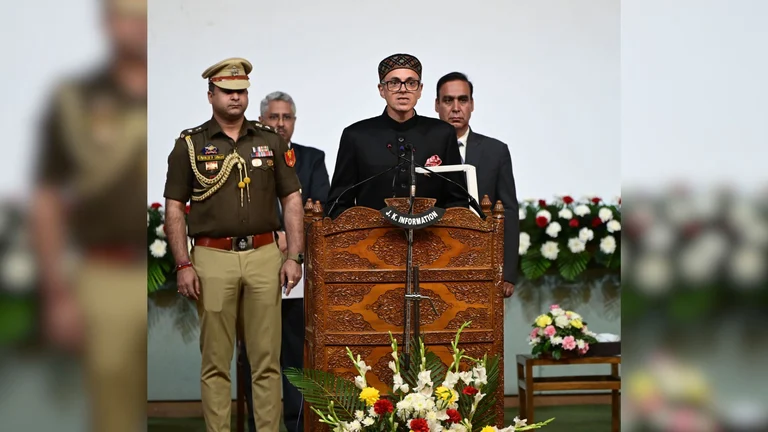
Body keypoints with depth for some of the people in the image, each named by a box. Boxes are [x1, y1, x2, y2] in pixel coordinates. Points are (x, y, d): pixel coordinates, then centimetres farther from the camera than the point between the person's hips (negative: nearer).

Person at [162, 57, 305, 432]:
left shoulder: (271, 141, 10)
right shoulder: (190, 144, 4)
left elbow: (292, 201, 10)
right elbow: (174, 208, 3)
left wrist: (294, 256, 0)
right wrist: (183, 265, -5)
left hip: (264, 256, 2)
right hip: (213, 258, -1)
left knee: (267, 359, 4)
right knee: (215, 361, 4)